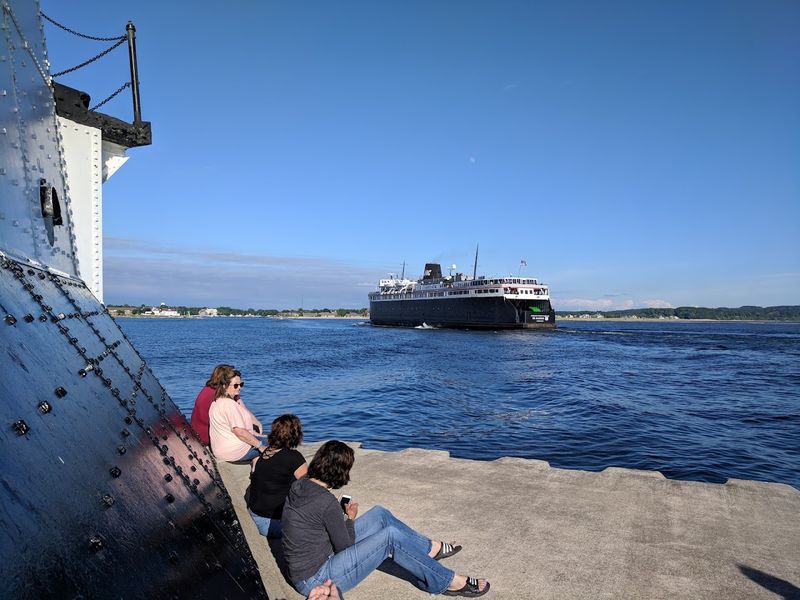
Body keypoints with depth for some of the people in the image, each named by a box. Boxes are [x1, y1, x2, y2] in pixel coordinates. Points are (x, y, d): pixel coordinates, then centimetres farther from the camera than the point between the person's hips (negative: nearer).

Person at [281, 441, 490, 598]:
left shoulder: (299, 485, -4)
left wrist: (341, 515, 4)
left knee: (379, 514, 6)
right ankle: (447, 582, 2)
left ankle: (429, 548, 21)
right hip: (316, 580, -8)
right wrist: (350, 518, -1)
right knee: (391, 536, -13)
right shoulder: (326, 501, -28)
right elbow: (345, 546, -16)